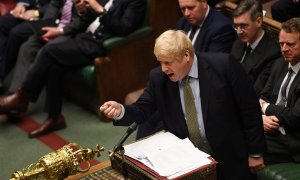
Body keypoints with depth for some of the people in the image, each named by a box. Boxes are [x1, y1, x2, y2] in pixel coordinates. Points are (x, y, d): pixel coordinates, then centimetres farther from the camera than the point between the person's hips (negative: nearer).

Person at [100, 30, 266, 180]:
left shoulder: (223, 65, -15)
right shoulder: (158, 77, -4)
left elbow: (250, 109, -9)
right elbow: (142, 110, 2)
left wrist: (255, 153, -5)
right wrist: (120, 111, -21)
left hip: (229, 159, -3)